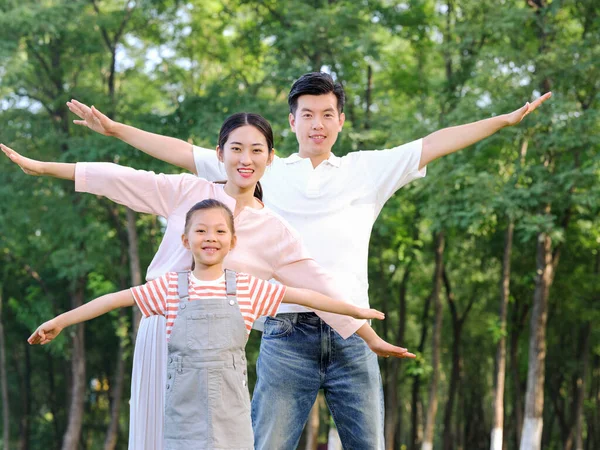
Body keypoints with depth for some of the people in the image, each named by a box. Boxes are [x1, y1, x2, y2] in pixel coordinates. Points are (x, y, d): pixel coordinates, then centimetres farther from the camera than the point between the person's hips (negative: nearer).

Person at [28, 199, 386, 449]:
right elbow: (116, 299, 3)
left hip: (231, 410, 1)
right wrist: (61, 321, 2)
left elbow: (301, 295, 6)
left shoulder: (247, 287, 5)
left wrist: (354, 310, 7)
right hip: (185, 407, 0)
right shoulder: (171, 287, 3)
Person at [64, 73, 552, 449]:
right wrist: (115, 128, 9)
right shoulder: (266, 172, 11)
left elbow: (435, 143, 9)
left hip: (351, 337, 1)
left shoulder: (368, 170, 12)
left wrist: (508, 119, 5)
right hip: (287, 335, -1)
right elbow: (185, 153, 11)